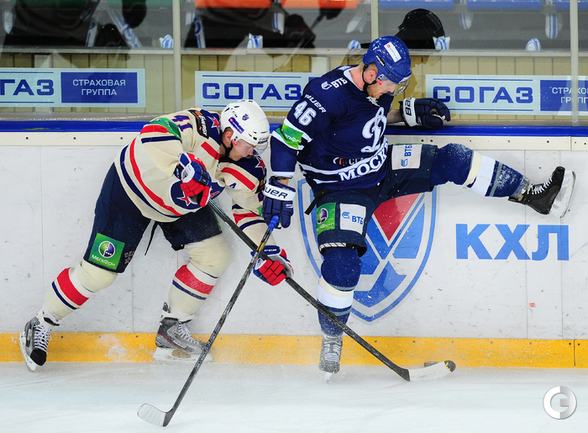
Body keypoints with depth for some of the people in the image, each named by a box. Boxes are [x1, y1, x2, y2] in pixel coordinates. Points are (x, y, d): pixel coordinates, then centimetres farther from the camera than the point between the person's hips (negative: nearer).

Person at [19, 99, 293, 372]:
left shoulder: (245, 164, -12)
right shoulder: (200, 127, -34)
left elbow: (249, 205, 1)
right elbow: (155, 132, -50)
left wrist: (266, 250, -10)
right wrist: (183, 165, -60)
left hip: (181, 203, 7)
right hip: (130, 190, -7)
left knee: (214, 255, -3)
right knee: (98, 272, -6)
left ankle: (172, 330, 12)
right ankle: (40, 327, 13)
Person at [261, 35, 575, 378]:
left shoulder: (374, 88, -4)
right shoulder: (328, 94, -29)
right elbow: (289, 135, -25)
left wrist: (409, 113, 3)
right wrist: (281, 186, -26)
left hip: (383, 167, 7)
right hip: (342, 189, -7)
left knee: (452, 160, -4)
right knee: (342, 265, -23)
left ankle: (533, 195, 6)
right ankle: (331, 337, 0)